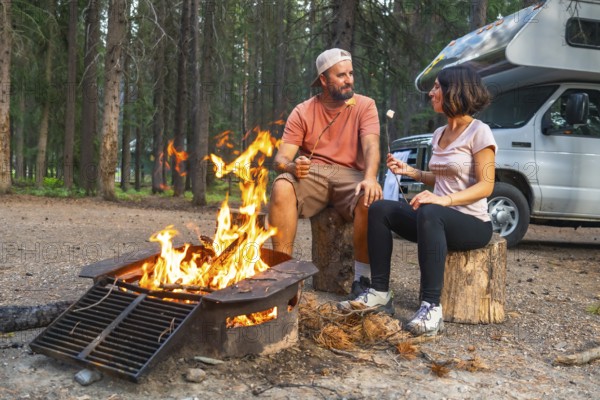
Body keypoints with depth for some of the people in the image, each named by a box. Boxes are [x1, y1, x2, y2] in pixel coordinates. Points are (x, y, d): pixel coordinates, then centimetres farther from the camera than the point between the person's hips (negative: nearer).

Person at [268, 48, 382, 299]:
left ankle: (362, 278, -19)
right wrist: (291, 166, -27)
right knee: (281, 187, -32)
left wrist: (370, 178, -34)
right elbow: (281, 158, -1)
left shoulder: (364, 105, 4)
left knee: (371, 199, -35)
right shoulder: (303, 112, 6)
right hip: (311, 174, 1)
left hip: (350, 176, -1)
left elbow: (371, 146, -13)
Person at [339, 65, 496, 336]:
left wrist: (445, 200, -29)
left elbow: (485, 185, -15)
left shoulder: (478, 132, -8)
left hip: (472, 223, -7)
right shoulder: (439, 134, 15)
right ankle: (380, 293, -12)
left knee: (429, 212, -39)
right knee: (380, 209, -10)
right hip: (438, 220, 8)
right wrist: (409, 171, 9)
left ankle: (431, 307, -37)